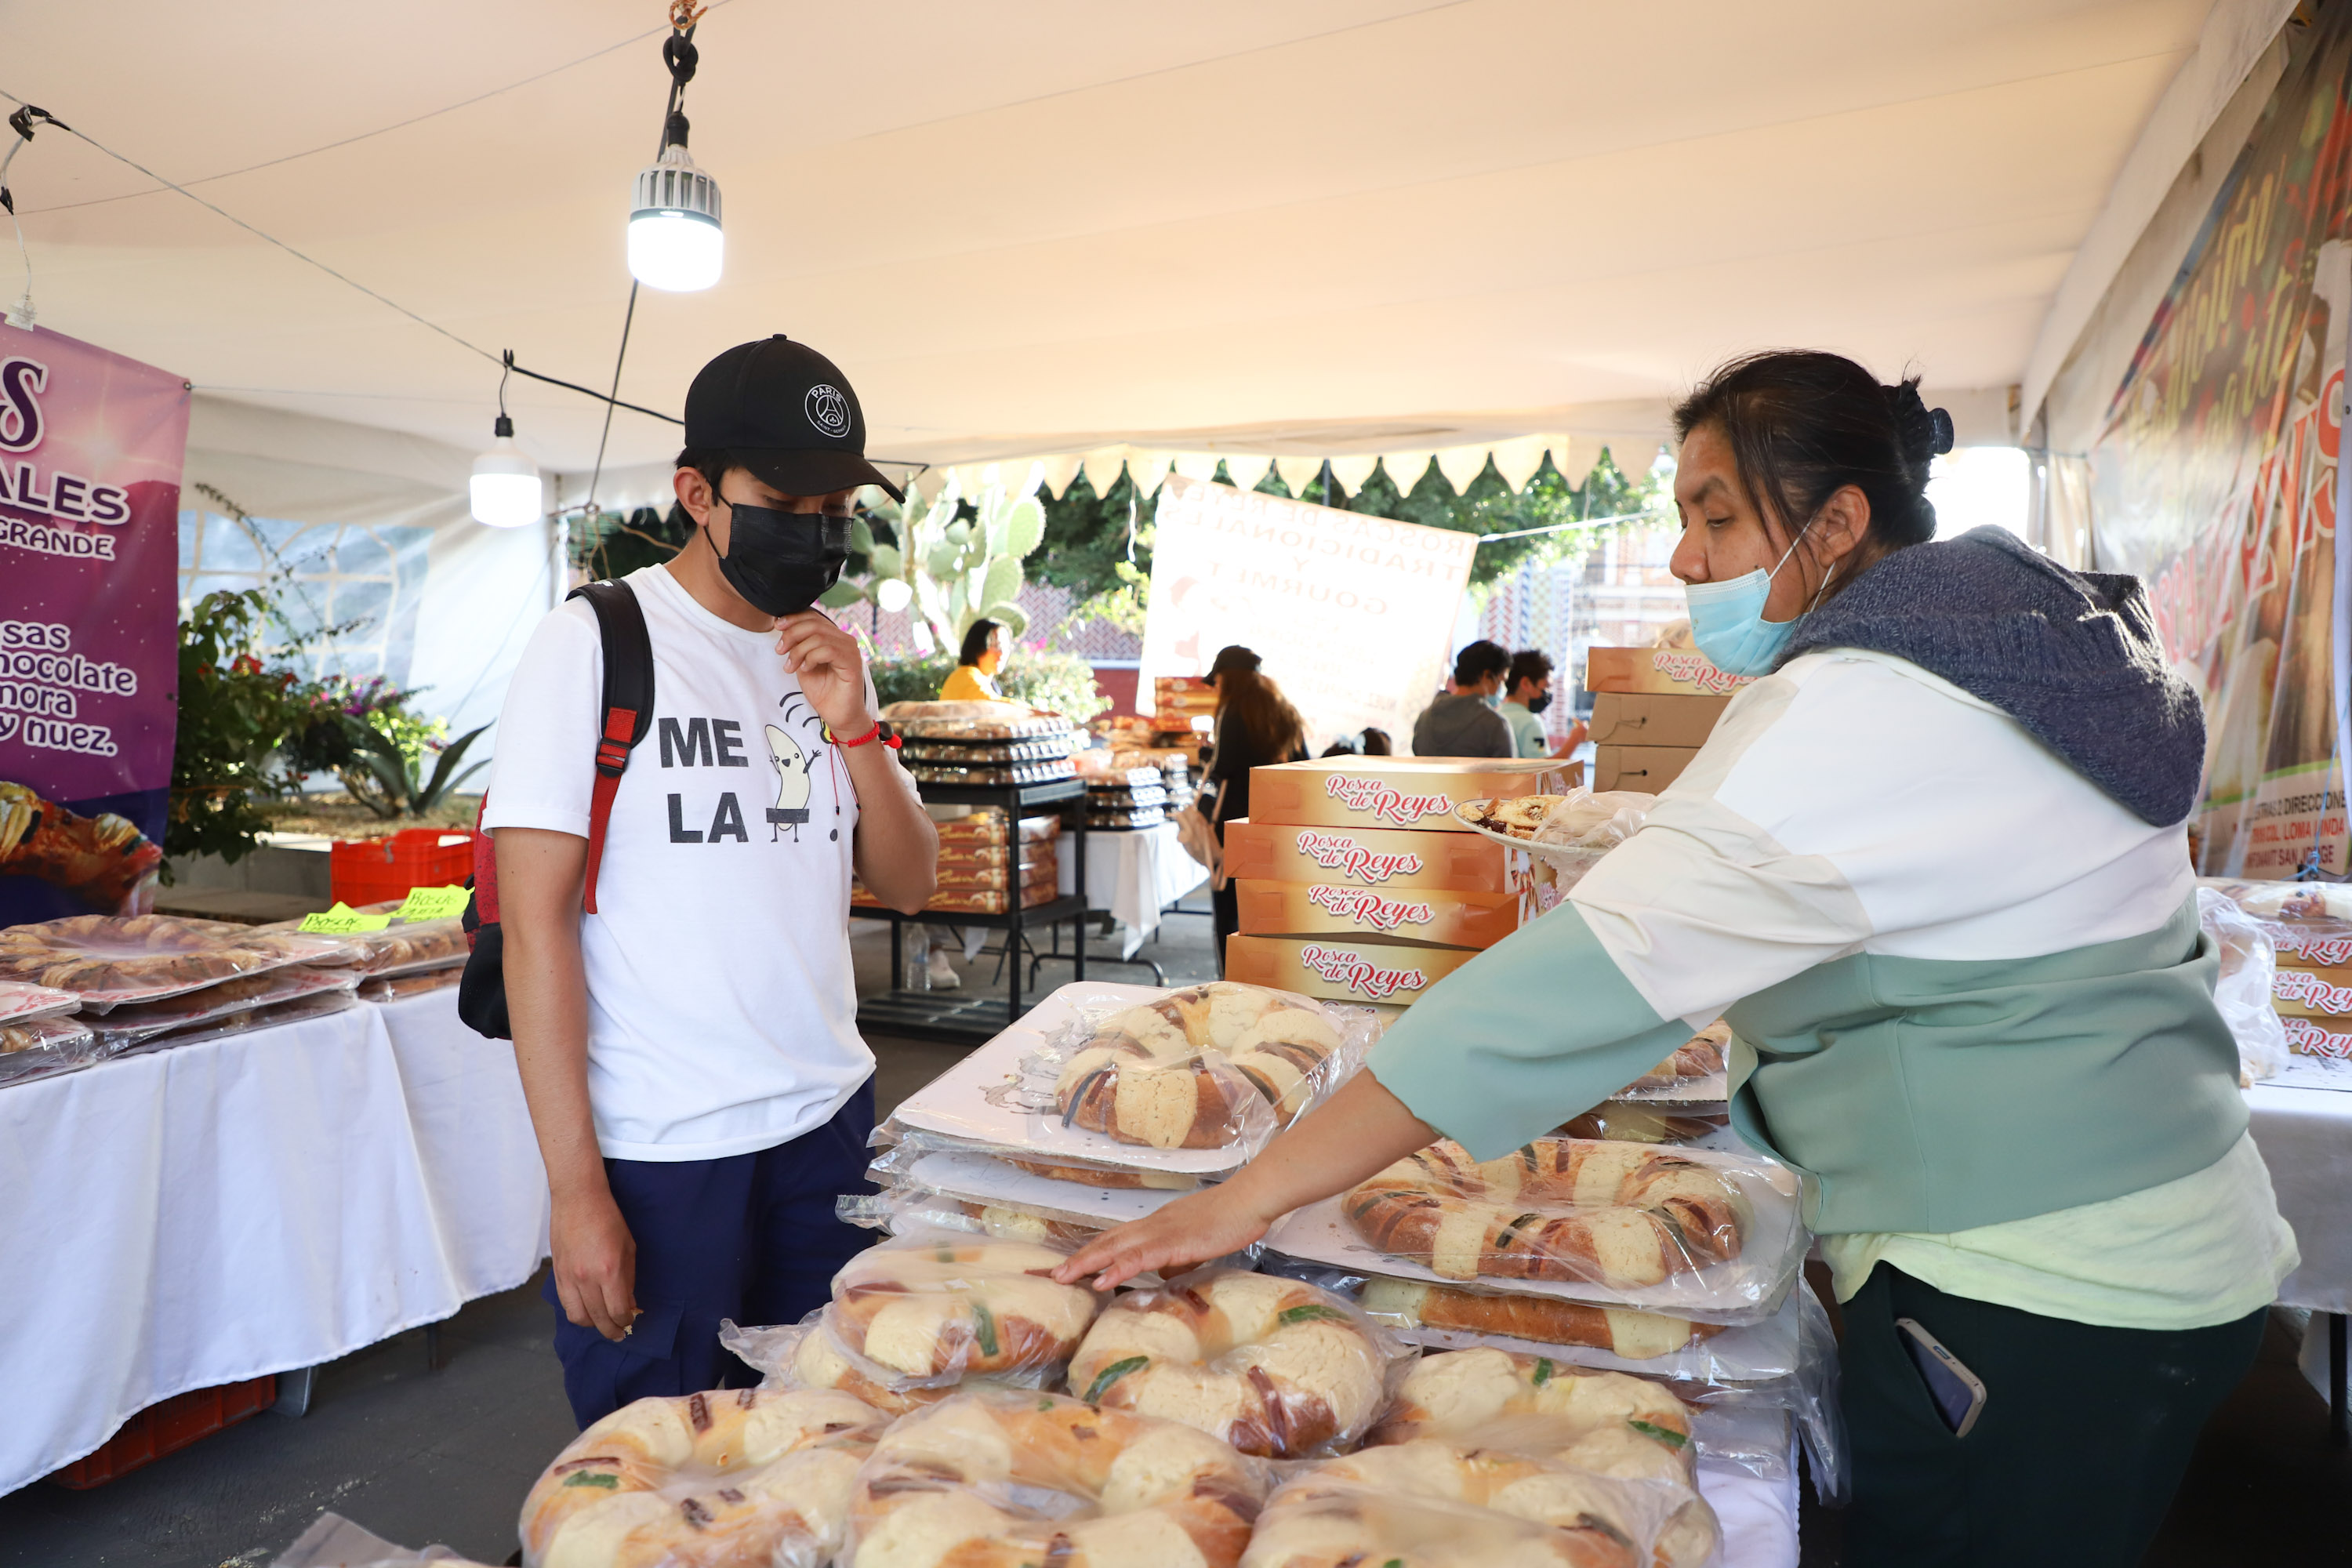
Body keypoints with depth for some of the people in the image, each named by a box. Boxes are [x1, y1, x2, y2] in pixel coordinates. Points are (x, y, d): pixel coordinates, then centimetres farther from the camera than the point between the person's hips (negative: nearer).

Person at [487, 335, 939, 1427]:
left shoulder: (827, 658, 8)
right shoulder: (595, 642, -8)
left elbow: (908, 884, 9)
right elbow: (535, 922, -10)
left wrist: (853, 727, -7)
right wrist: (576, 1188, -13)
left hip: (830, 1127, 5)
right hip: (658, 1153, -4)